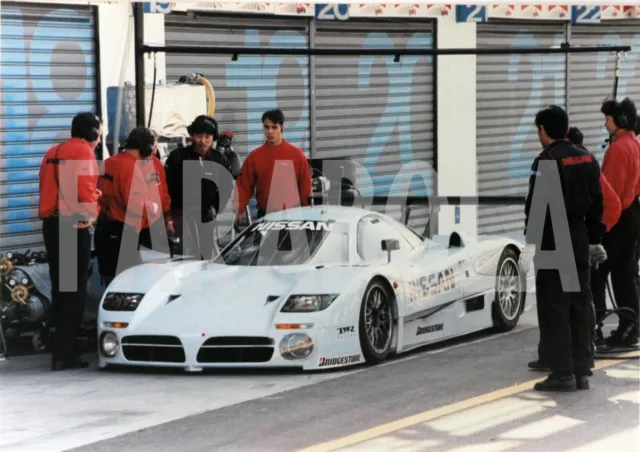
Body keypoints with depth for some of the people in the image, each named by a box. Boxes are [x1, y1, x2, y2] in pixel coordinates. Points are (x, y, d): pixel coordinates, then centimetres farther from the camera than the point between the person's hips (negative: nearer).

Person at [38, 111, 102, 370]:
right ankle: (65, 352, -10)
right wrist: (91, 212, -3)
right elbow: (85, 188, -17)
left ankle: (61, 348, 19)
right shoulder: (83, 151, -5)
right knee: (74, 288, -6)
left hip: (50, 223, 8)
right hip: (73, 224, -8)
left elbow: (46, 187, 18)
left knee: (60, 287, 14)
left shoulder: (53, 153, 20)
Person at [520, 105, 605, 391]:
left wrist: (530, 241, -18)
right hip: (579, 238, 8)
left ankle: (562, 374, -6)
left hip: (552, 240, -7)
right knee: (579, 308, 12)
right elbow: (597, 203, 16)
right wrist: (594, 239, 23)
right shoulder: (588, 159, 11)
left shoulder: (547, 161, -13)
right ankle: (581, 372, 14)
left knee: (554, 309, -4)